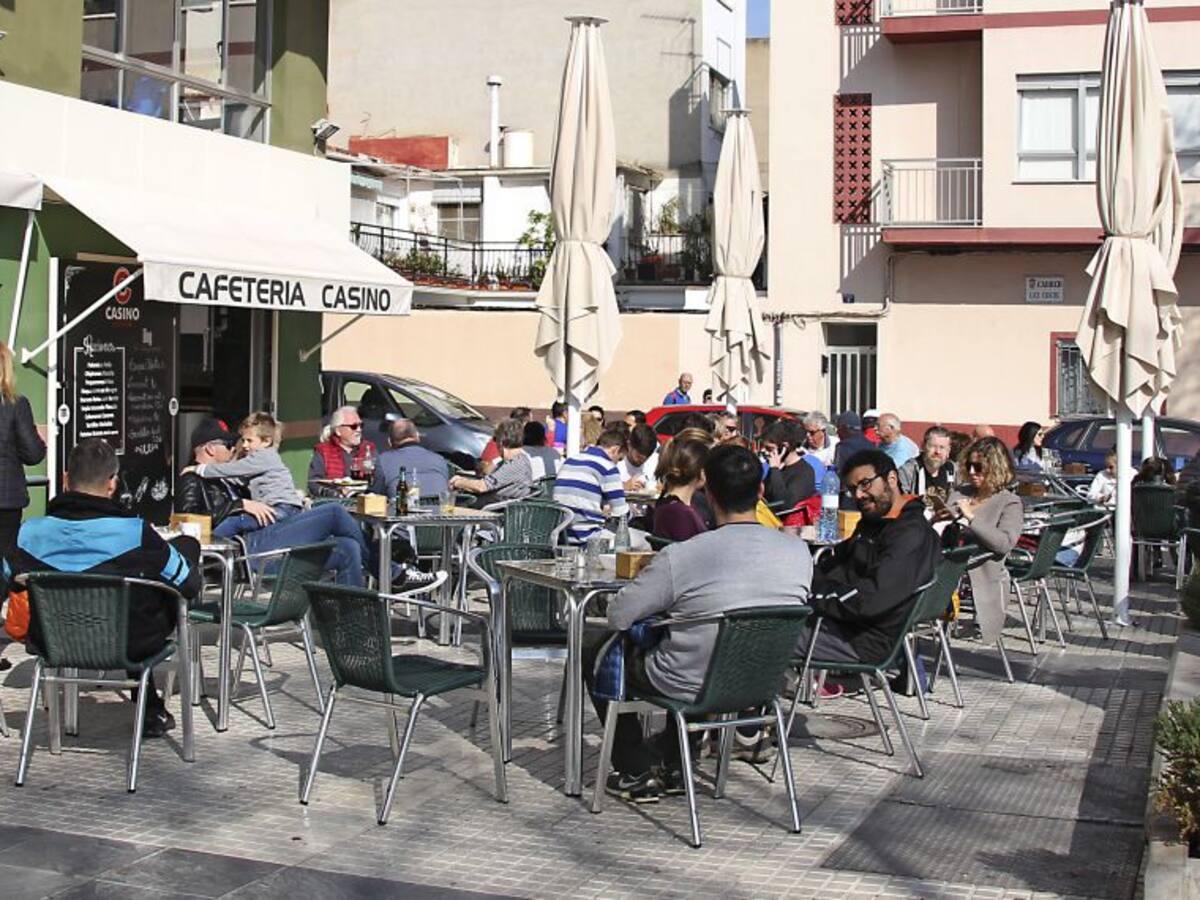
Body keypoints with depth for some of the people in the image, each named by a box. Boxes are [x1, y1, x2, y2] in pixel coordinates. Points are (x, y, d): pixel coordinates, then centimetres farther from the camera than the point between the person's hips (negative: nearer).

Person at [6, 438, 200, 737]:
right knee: (187, 545, 13)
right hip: (130, 645, -4)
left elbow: (11, 578, 9)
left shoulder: (31, 532, -13)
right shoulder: (135, 532, -23)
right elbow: (189, 586, -10)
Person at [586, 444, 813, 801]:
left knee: (596, 654, 21)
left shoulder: (680, 557, -26)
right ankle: (672, 765, 42)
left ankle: (637, 773, 25)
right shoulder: (799, 552, -12)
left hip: (692, 688, -5)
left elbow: (617, 617, -14)